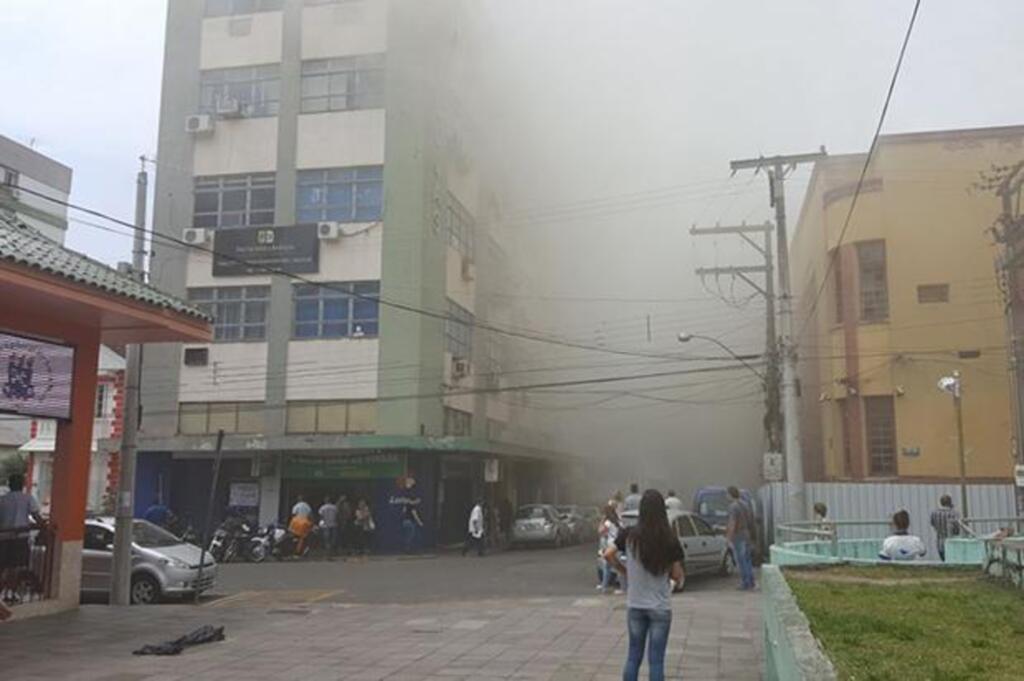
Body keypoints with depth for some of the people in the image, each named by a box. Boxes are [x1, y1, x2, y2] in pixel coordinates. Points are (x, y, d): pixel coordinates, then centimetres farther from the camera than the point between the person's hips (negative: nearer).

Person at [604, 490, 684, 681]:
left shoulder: (629, 535, -7)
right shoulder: (670, 540, -11)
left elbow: (609, 555, -8)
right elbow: (678, 576, -8)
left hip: (635, 605, 2)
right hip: (661, 607, -2)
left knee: (633, 656, 15)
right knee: (656, 660, 7)